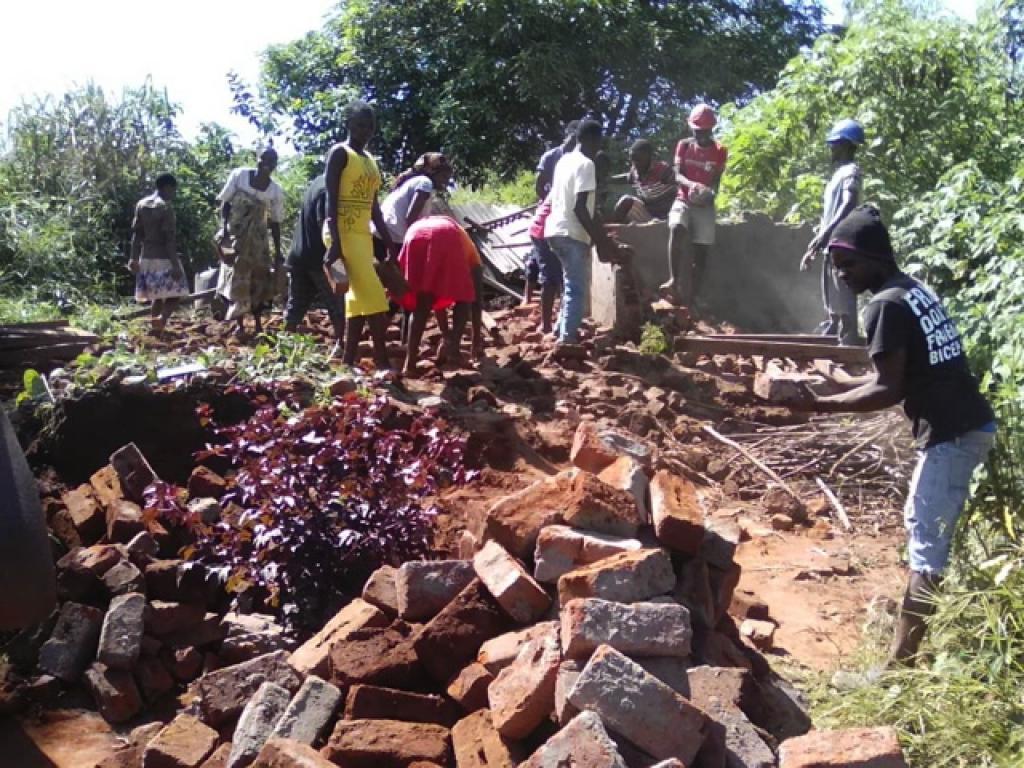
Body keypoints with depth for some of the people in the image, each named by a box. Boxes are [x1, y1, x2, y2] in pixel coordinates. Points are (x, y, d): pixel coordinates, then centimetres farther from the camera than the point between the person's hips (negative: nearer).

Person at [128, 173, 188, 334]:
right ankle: (161, 319, -25)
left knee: (157, 296, 15)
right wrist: (175, 264, -18)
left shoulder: (141, 204, 10)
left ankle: (155, 328, 11)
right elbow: (169, 238, -17)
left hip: (146, 258, 7)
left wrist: (134, 258, 13)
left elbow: (136, 233, 10)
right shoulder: (166, 207, -12)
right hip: (164, 258, -7)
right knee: (175, 294, -1)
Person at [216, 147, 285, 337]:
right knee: (237, 279, -4)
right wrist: (224, 229, -17)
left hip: (258, 238, 2)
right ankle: (240, 325, 2)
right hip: (236, 235, -2)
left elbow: (275, 223, 1)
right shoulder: (239, 175, -11)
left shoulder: (276, 191, -6)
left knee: (260, 279, 3)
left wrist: (278, 253, 0)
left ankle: (258, 325, 13)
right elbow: (225, 203, -4)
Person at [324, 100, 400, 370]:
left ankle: (348, 363, 7)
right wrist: (335, 241, -21)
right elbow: (331, 199, -12)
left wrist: (389, 243, 17)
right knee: (374, 294, -15)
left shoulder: (371, 160, 20)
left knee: (359, 298, 5)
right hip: (344, 233, -9)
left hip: (364, 234, 9)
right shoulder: (339, 153, -4)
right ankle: (383, 362, -13)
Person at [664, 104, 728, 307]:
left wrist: (709, 193, -25)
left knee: (701, 251, -6)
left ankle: (691, 298, -2)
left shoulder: (720, 151, 4)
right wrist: (691, 184, -26)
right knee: (675, 229, -32)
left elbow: (716, 182, -1)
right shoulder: (684, 146, 6)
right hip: (683, 200, -1)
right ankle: (674, 281, -38)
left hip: (705, 205, 1)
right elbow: (677, 175, -4)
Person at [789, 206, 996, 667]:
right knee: (922, 526, 24)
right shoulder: (915, 291, 15)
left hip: (951, 435, -10)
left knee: (927, 545, -8)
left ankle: (900, 664, -4)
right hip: (970, 425, 10)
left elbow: (889, 390, -17)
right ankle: (919, 606, 38)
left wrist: (820, 404, -14)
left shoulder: (886, 305, -15)